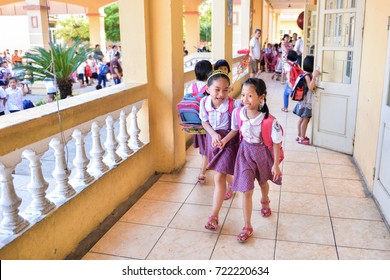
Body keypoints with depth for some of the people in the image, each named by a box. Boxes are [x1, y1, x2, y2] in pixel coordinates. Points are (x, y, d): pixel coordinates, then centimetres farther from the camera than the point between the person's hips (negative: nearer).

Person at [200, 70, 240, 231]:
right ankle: (231, 185, 62)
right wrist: (213, 134, -15)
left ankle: (214, 216, -2)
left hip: (229, 140, -5)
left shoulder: (234, 105, -24)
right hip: (213, 138, 5)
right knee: (222, 172, 26)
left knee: (219, 177, -10)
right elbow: (204, 121, 1)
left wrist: (225, 139, -26)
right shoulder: (204, 102, -13)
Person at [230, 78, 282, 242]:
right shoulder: (237, 113, -20)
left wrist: (276, 164, -10)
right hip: (245, 152, 1)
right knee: (246, 190, -2)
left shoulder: (269, 121, -29)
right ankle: (247, 227, 14)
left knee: (263, 182, 28)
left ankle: (265, 202, 64)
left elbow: (276, 143, -16)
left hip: (262, 153, -1)